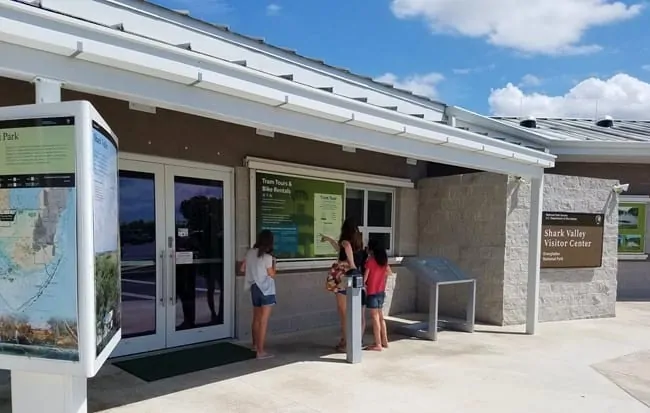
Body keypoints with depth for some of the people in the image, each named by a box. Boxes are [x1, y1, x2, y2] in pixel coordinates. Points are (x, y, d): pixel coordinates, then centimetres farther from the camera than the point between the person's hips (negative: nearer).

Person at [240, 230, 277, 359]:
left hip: (254, 288, 7)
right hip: (266, 290, -7)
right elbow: (272, 274, -11)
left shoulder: (250, 252, 1)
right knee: (263, 321, -3)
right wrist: (273, 262, 2)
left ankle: (255, 344, 38)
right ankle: (260, 351, 0)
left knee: (256, 318, 22)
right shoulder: (267, 256, -17)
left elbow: (243, 269, 8)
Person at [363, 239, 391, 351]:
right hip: (381, 292, 7)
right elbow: (389, 273, 20)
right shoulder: (384, 260, 5)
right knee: (380, 317, 16)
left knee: (375, 318, -2)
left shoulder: (370, 260, -15)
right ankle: (384, 341, 23)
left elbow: (365, 277, -12)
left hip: (372, 292, -7)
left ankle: (378, 344, 2)